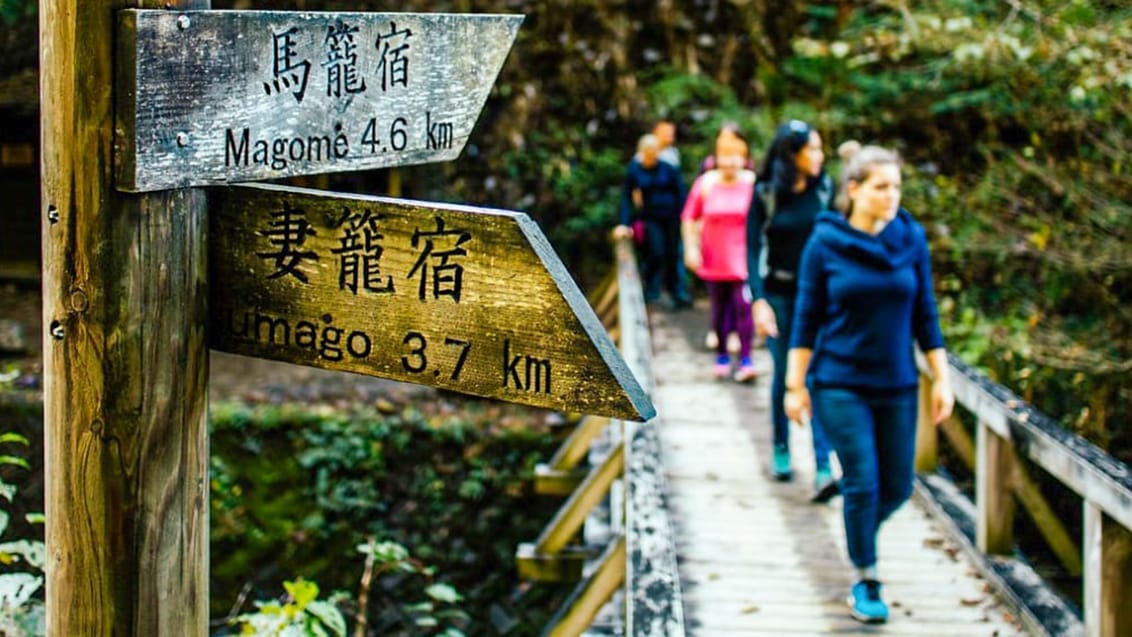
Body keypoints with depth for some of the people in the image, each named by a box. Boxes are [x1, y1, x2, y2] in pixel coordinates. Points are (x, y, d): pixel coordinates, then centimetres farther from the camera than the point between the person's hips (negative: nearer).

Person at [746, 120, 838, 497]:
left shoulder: (824, 189, 2)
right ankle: (780, 452, 28)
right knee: (783, 374, 8)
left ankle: (823, 469, -14)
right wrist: (758, 301, -14)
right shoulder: (765, 195, -4)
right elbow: (752, 250, -5)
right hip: (778, 294, -1)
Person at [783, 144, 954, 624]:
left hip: (897, 386, 3)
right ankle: (865, 582, 9)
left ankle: (860, 534, 38)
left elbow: (926, 314, 6)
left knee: (897, 487, 7)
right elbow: (807, 318, -2)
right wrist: (795, 384, -3)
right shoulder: (825, 242, -7)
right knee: (862, 483, -8)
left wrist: (941, 379, 3)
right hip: (840, 385, -3)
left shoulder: (911, 239, 1)